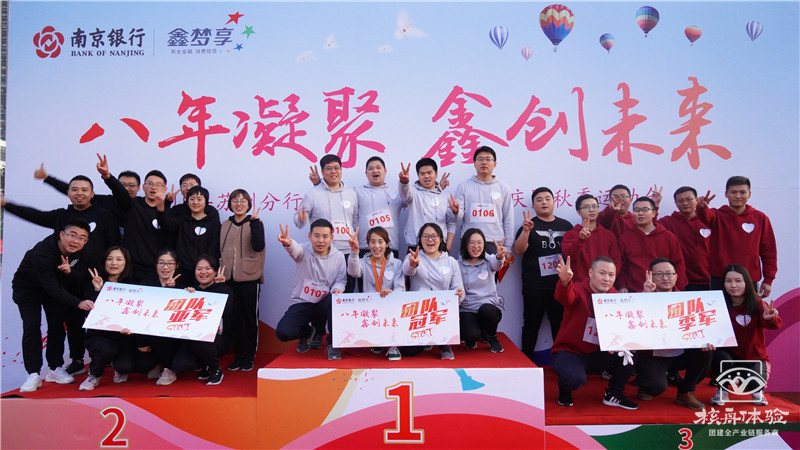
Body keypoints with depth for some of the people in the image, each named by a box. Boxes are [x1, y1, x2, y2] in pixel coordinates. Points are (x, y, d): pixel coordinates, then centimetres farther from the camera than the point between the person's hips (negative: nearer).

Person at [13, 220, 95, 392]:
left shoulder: (80, 253, -19)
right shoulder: (41, 252, -37)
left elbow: (81, 280, -18)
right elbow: (52, 288, -37)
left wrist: (70, 271, -40)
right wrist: (77, 302, -46)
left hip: (55, 286, 5)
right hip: (27, 287, -5)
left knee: (57, 325, 0)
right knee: (31, 326, -15)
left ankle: (55, 369, 9)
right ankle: (33, 374, -11)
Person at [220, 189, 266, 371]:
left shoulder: (255, 223, -1)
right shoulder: (225, 225, 11)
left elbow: (259, 246, -18)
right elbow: (220, 250, 16)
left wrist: (254, 221, -22)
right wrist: (220, 274, 11)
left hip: (250, 279, -4)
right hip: (230, 279, 4)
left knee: (250, 319, 4)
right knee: (234, 319, 8)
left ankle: (249, 357, 14)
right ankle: (238, 356, 19)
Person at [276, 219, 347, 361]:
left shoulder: (338, 256, -1)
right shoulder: (305, 251, -9)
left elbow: (341, 281, 5)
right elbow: (295, 250, -33)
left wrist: (337, 289, -21)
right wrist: (288, 243, -59)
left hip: (325, 304, 1)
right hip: (302, 303, 0)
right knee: (283, 332, -22)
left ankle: (333, 344, -15)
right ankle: (307, 332, 17)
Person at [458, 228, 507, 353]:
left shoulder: (489, 260, 3)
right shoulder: (458, 265, 2)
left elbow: (497, 263, -22)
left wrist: (500, 256, -46)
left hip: (489, 306, 1)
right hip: (466, 310, -1)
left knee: (486, 310, -36)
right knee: (471, 334, -30)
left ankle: (490, 336, -1)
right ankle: (471, 338, 12)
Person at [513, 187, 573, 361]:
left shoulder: (565, 226, 11)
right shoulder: (529, 226, 1)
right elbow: (518, 250, -14)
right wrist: (526, 231, -29)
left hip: (561, 284, 2)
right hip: (534, 286, -2)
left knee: (560, 324, 9)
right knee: (531, 324, 6)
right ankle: (526, 360, 15)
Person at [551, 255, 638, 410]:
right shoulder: (579, 290, -14)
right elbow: (565, 297, -38)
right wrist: (565, 282, -61)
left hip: (598, 354, 6)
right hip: (569, 352, -5)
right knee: (575, 378, -35)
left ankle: (614, 394, 9)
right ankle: (564, 391, 7)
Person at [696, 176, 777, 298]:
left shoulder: (760, 218, 7)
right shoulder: (718, 215, 2)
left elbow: (769, 252, 9)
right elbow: (706, 217, -24)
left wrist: (768, 280, 5)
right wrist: (702, 208, -48)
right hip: (719, 280, -1)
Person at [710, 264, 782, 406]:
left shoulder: (758, 305, -10)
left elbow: (776, 324, -26)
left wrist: (769, 318, -50)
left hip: (754, 357, 0)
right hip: (730, 355, 0)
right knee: (719, 356, -32)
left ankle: (758, 390, 21)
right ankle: (722, 391, -1)